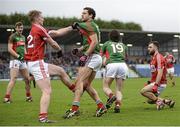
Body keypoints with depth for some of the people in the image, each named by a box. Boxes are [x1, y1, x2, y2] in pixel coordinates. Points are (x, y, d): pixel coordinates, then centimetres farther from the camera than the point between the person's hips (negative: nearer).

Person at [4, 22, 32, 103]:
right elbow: (10, 49, -12)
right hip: (15, 60, -8)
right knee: (13, 79, -15)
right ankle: (7, 97, -15)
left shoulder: (23, 37, 18)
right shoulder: (12, 37, -5)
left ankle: (28, 96, 21)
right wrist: (18, 56, -19)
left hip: (22, 60, 8)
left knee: (27, 78, 9)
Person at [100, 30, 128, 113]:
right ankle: (118, 105, -17)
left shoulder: (107, 44, 20)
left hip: (111, 65, -2)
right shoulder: (123, 45, 25)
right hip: (123, 65, 2)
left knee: (106, 87, 9)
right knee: (119, 90, 9)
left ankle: (111, 96, -24)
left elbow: (101, 55, 26)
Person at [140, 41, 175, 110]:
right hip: (154, 82, 10)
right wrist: (150, 82, 19)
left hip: (160, 83, -10)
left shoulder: (159, 57, -14)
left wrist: (156, 85, -29)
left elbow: (160, 72, -23)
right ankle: (167, 101, 15)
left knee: (143, 91, -22)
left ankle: (158, 101, -12)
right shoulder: (153, 58, 15)